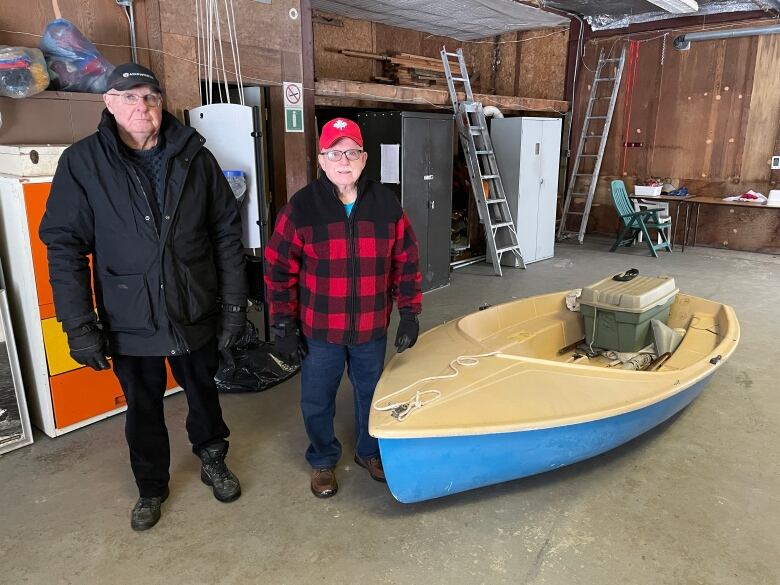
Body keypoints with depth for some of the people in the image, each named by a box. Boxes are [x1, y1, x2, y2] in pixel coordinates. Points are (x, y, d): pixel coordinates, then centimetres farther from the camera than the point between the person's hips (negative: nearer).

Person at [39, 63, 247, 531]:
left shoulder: (195, 157, -4)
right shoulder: (82, 163, -8)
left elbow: (227, 234, -3)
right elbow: (65, 247, -7)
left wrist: (234, 302, -5)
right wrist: (79, 324, -11)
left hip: (196, 315, 1)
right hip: (129, 321, 0)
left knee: (204, 395, 21)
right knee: (143, 411, 18)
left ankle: (213, 461, 47)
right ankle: (152, 488, 42)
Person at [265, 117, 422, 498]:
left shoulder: (386, 205, -3)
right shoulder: (301, 208, -9)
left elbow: (406, 263, 3)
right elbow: (279, 271, -6)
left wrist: (409, 314, 2)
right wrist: (283, 327, -6)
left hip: (372, 328, 2)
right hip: (319, 331, -1)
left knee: (371, 395, 20)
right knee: (317, 403, 13)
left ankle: (369, 452, 46)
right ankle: (322, 461, 40)